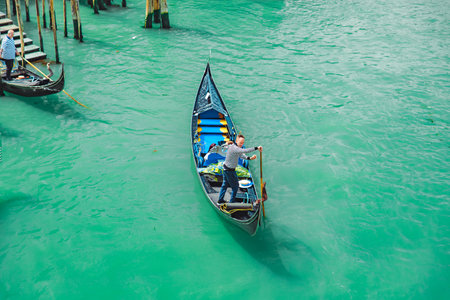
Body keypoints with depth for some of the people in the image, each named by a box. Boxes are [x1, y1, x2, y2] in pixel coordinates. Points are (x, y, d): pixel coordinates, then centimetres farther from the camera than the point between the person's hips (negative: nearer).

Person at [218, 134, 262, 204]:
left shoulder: (236, 146, 1)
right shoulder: (234, 148, -30)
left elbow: (241, 155, 5)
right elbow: (245, 151, -43)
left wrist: (250, 158, -11)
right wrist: (256, 148, -43)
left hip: (226, 168, 10)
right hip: (229, 170, -10)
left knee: (225, 184, 23)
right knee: (235, 186, 7)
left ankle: (220, 201, 37)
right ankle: (231, 203, 20)